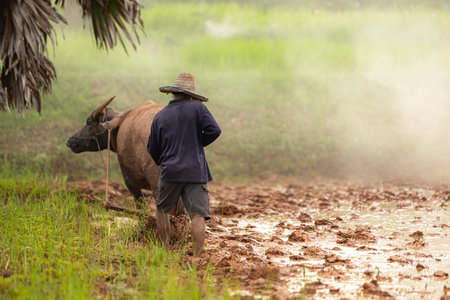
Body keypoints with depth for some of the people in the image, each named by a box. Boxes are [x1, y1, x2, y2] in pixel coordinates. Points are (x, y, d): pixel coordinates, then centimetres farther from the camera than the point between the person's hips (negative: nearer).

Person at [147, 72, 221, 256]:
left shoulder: (160, 116, 8)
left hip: (171, 172, 2)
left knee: (162, 210, 20)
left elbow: (153, 151, 14)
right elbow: (214, 130, -11)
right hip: (196, 172, -2)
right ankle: (197, 256, -13)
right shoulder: (197, 107, 0)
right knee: (198, 215, -5)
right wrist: (198, 144, 7)